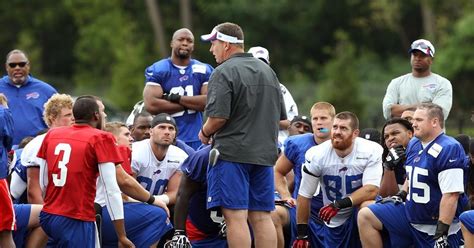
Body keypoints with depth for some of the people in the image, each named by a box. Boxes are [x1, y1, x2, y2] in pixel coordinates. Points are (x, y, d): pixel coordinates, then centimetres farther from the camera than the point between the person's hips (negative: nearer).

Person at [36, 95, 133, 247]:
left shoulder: (52, 135, 11)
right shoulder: (100, 139, -6)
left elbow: (43, 183, 15)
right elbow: (111, 190, -10)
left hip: (48, 216, 6)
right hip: (77, 221, -6)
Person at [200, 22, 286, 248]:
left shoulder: (224, 73, -9)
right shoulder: (268, 71, 16)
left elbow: (218, 117, -17)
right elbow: (281, 116, 19)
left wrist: (205, 133, 2)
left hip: (232, 153, -7)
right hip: (265, 153, 7)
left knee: (235, 217, -7)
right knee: (261, 217, 8)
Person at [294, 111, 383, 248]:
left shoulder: (371, 151, -18)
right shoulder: (317, 155, -11)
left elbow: (372, 190, -26)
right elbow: (304, 195, -5)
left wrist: (340, 204, -37)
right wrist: (301, 235, -3)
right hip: (333, 222, 3)